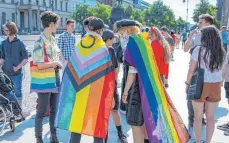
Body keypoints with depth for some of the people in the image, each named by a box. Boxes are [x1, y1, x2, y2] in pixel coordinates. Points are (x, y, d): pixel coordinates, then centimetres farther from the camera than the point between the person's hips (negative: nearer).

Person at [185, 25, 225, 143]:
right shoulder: (221, 52, 1)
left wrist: (187, 83, 1)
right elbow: (220, 69, 8)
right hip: (215, 86, 4)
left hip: (200, 85, -3)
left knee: (198, 117, 10)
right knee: (210, 117, 14)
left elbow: (191, 69, -8)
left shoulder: (199, 50, -11)